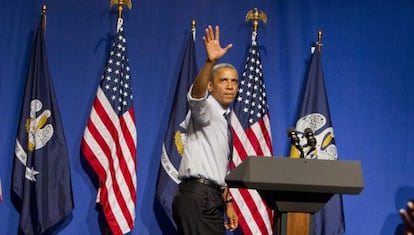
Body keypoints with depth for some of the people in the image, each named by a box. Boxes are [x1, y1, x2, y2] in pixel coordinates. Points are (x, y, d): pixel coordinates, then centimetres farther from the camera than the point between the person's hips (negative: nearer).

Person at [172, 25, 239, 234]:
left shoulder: (222, 119, 23)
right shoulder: (206, 109, -2)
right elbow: (196, 95, -28)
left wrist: (228, 204, 25)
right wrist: (210, 62, -43)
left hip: (211, 197, 9)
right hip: (199, 196, -9)